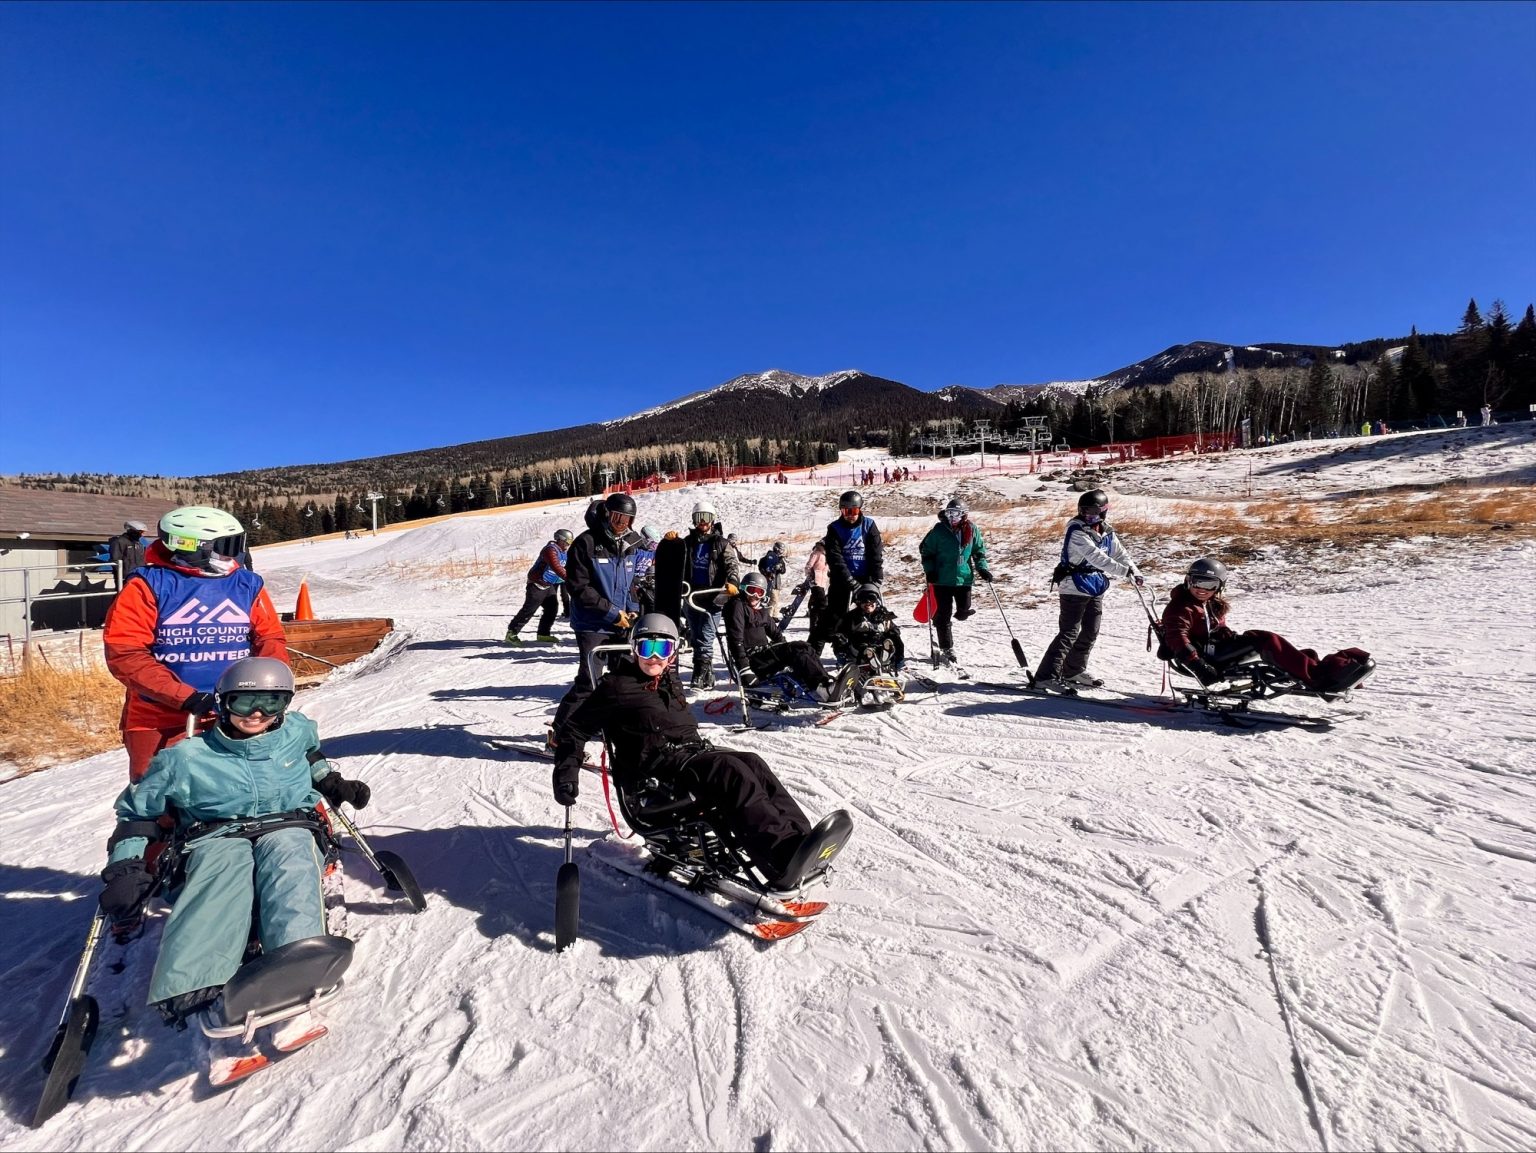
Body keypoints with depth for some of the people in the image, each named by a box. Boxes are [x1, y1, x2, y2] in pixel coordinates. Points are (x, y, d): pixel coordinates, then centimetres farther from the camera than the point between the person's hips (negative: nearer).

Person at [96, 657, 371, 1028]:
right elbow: (137, 810, 18)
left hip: (288, 828, 0)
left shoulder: (297, 731, 14)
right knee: (224, 866, -40)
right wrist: (126, 869, 7)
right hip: (218, 839, 0)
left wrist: (334, 784, 27)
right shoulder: (188, 758, 8)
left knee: (288, 854, -39)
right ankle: (193, 984, -62)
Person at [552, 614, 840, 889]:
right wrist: (567, 775, -5)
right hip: (656, 766, -7)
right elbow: (574, 728, 5)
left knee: (752, 763, -23)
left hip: (692, 752, 7)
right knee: (731, 771, -32)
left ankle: (800, 839, -37)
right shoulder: (617, 686, 3)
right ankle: (783, 862, -46)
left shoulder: (671, 683, 22)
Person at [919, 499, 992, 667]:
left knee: (964, 610, 4)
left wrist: (982, 568, 2)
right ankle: (947, 650, 8)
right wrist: (929, 570, -7)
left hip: (964, 577, 2)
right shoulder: (939, 531, -6)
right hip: (942, 579, -2)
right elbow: (926, 550, 3)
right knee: (944, 615, -1)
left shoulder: (972, 530, 1)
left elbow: (979, 551, 14)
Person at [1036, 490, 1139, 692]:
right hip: (1075, 589, -8)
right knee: (1069, 633, -12)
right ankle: (1046, 676, -12)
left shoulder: (1107, 533, 8)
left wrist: (1134, 573, -3)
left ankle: (1074, 670, 30)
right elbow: (1095, 556, -27)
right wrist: (1124, 570, -31)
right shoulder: (1077, 532, -17)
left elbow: (1119, 554, 13)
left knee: (1090, 632, 14)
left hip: (1096, 589, 8)